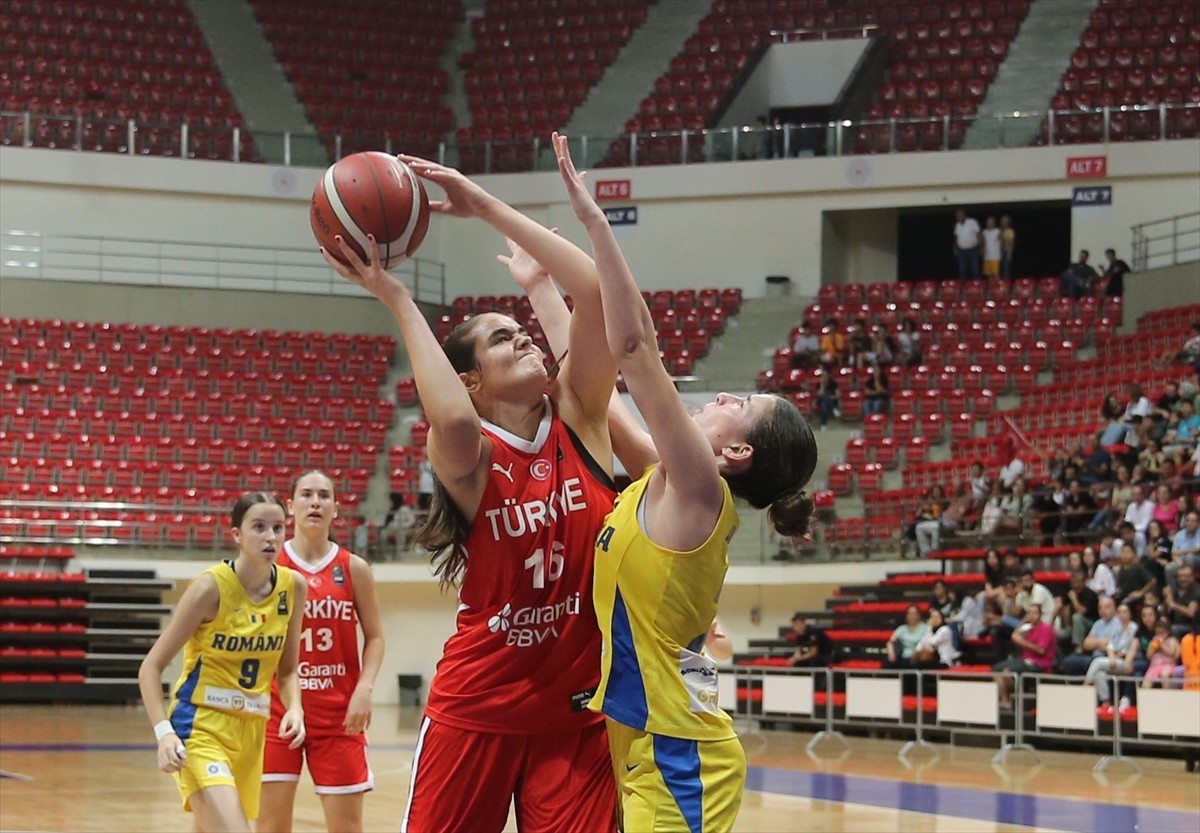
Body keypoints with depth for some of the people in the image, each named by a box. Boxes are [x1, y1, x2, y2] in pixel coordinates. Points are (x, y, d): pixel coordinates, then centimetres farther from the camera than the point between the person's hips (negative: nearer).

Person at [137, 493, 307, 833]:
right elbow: (151, 666, -11)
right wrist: (164, 731, -24)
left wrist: (294, 708, -6)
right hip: (201, 727, -6)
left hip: (252, 729, 6)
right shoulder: (211, 587, -15)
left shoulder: (293, 587, 1)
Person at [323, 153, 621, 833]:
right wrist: (399, 301, -24)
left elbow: (599, 294, -13)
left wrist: (487, 205, -12)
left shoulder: (577, 417, 1)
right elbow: (454, 423, -34)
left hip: (578, 711, 2)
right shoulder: (467, 455, -8)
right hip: (477, 707, -2)